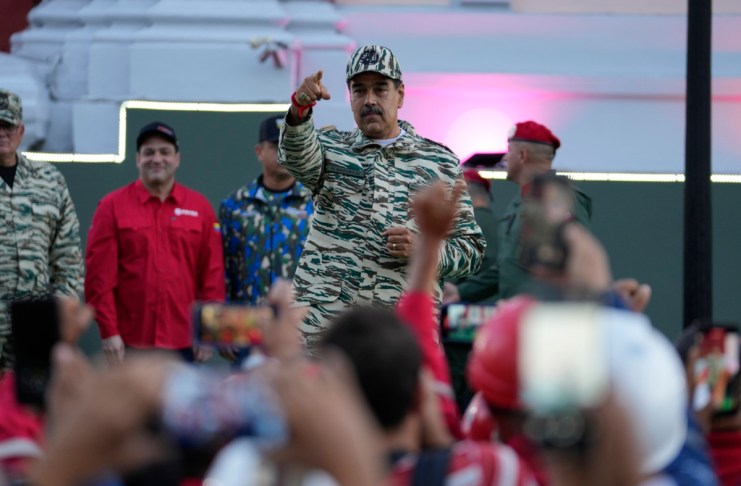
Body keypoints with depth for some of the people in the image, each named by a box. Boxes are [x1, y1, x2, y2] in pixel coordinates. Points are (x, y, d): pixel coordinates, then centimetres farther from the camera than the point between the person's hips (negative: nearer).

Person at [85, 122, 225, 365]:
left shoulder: (200, 207, 8)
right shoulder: (112, 206, 3)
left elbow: (213, 274, 8)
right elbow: (99, 274, -1)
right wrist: (108, 332, -7)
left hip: (184, 343, 2)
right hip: (130, 344, -2)